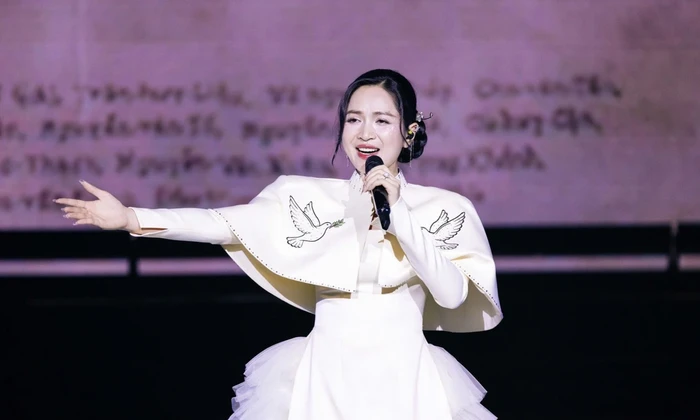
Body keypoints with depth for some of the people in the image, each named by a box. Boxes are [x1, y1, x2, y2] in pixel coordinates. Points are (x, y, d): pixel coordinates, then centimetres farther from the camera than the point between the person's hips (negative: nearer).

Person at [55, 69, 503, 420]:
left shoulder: (441, 208, 3)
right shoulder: (310, 198, 5)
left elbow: (452, 293, -9)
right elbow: (227, 224, -4)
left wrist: (398, 212, -14)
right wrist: (130, 217, -13)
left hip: (403, 382, -1)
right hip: (325, 380, 1)